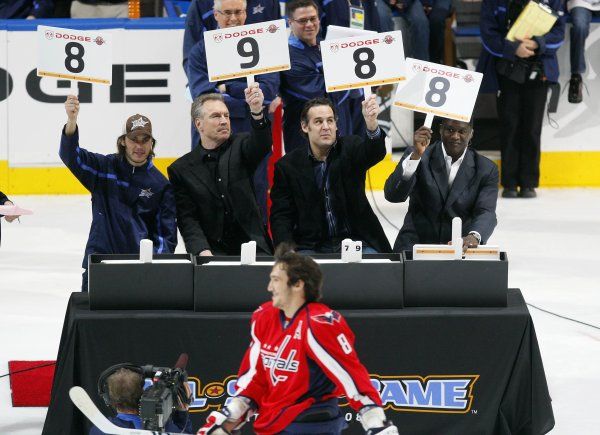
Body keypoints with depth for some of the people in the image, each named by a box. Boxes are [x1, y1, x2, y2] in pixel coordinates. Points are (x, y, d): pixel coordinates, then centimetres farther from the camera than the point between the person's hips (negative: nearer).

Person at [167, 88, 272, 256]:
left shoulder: (240, 146, 11)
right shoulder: (181, 169, 8)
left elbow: (262, 144, -13)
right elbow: (187, 219, 1)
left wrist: (257, 110, -34)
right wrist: (203, 252, -18)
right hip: (213, 253, -1)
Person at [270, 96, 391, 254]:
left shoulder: (349, 149, 4)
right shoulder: (288, 166, 5)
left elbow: (375, 152, -19)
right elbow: (281, 217, 4)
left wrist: (371, 122, -42)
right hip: (311, 246, 0)